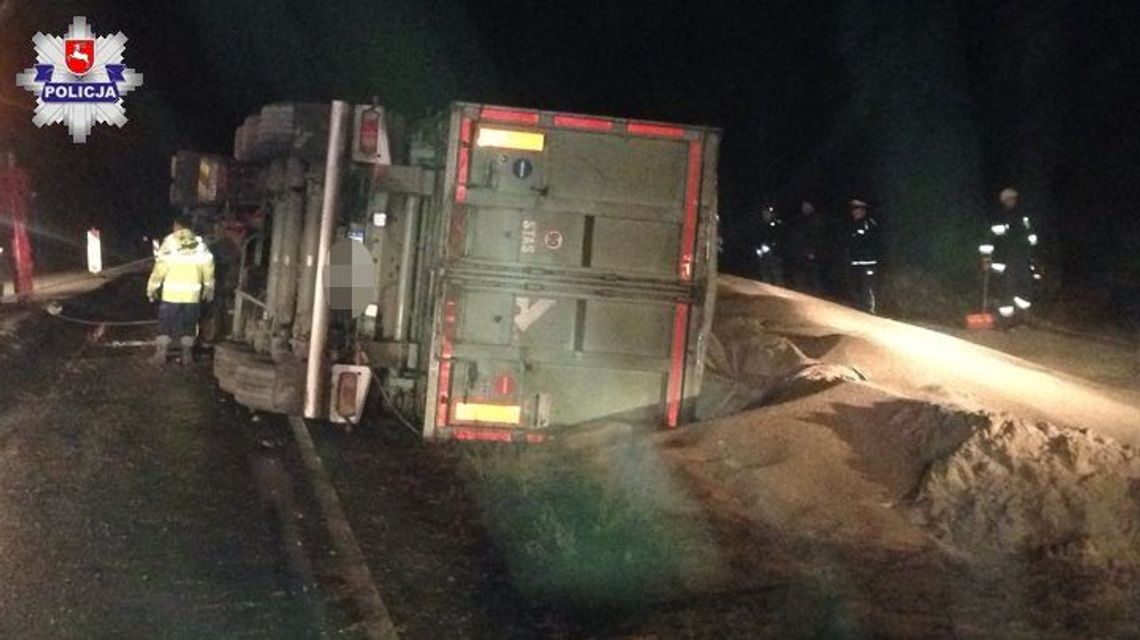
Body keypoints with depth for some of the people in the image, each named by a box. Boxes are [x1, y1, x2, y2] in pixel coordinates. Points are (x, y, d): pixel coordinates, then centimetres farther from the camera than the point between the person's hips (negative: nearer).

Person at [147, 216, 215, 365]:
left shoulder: (169, 244, -7)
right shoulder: (200, 245, 2)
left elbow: (160, 268, -7)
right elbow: (208, 268, 5)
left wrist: (152, 288, 2)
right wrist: (208, 288, 17)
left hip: (171, 294, -2)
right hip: (192, 294, 2)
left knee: (165, 325, 7)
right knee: (188, 325, 12)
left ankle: (161, 355, 5)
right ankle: (187, 355, 12)